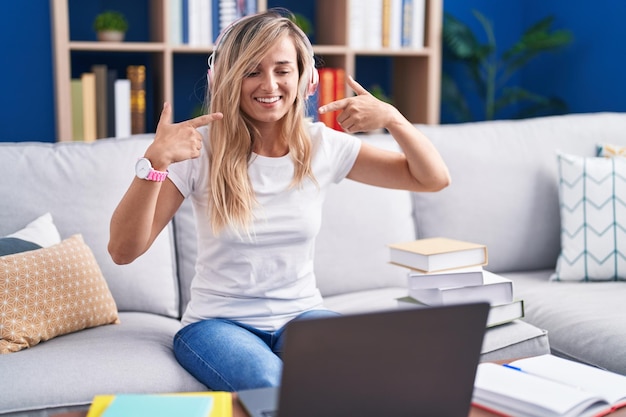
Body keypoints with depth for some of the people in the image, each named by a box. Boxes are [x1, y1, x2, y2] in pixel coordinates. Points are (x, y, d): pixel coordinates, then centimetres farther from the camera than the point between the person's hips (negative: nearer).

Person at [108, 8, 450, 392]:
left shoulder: (323, 146, -1)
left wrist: (392, 118, -14)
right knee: (270, 385, -35)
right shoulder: (200, 149, -9)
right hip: (218, 321, -2)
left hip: (302, 314, 3)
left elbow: (434, 179, 3)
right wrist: (155, 160, -29)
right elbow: (123, 251, -16)